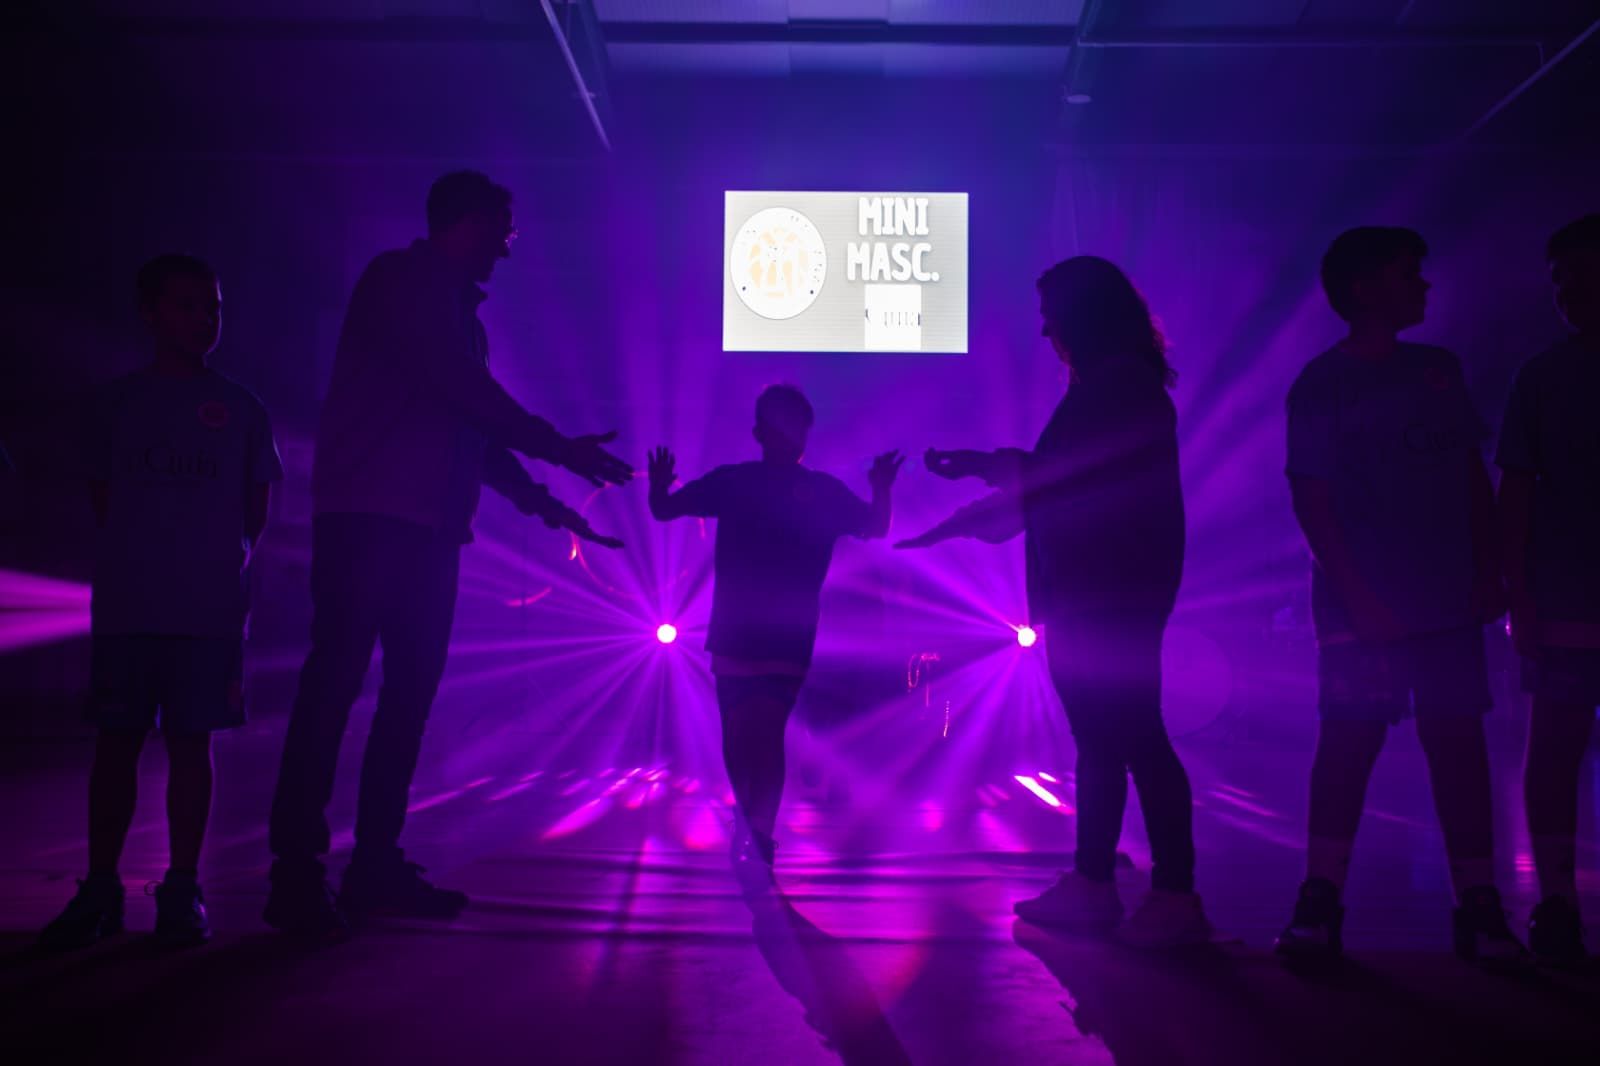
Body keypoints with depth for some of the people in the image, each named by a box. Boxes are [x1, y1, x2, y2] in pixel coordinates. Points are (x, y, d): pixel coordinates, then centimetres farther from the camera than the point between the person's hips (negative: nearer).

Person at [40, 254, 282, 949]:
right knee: (116, 741, 2)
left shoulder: (239, 409, 9)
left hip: (210, 608, 0)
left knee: (190, 742, 2)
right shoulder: (117, 403, 10)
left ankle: (183, 890, 8)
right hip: (126, 604, 1)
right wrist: (139, 554, 4)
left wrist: (227, 561, 4)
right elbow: (102, 497, 12)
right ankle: (99, 888, 9)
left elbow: (255, 505, 12)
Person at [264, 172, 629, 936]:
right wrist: (558, 448, -13)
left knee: (411, 691, 3)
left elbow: (473, 424, 23)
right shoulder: (399, 278, -2)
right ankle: (296, 873, -11)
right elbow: (462, 390, -14)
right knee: (336, 680, -11)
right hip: (371, 514, -8)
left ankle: (377, 864, 6)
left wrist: (537, 498, 15)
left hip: (430, 526, 8)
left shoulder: (458, 311, 23)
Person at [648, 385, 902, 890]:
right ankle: (753, 834, 25)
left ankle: (755, 840, -11)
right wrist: (659, 486, -15)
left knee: (763, 735, -15)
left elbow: (877, 529, 1)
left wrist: (881, 490, -17)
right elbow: (664, 510, 6)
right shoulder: (731, 481, 5)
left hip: (788, 640, -2)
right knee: (739, 741, 6)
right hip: (733, 635, 2)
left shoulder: (824, 491, 4)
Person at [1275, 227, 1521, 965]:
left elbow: (1474, 476, 14)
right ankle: (1320, 903, 4)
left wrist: (1488, 572, 4)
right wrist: (1359, 598, -14)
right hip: (1365, 607, -4)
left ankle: (1478, 903, 10)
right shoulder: (1322, 385, -3)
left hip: (1449, 601, 5)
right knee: (1349, 740, -3)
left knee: (1458, 738, 4)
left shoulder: (1440, 370, 13)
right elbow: (1311, 501, -8)